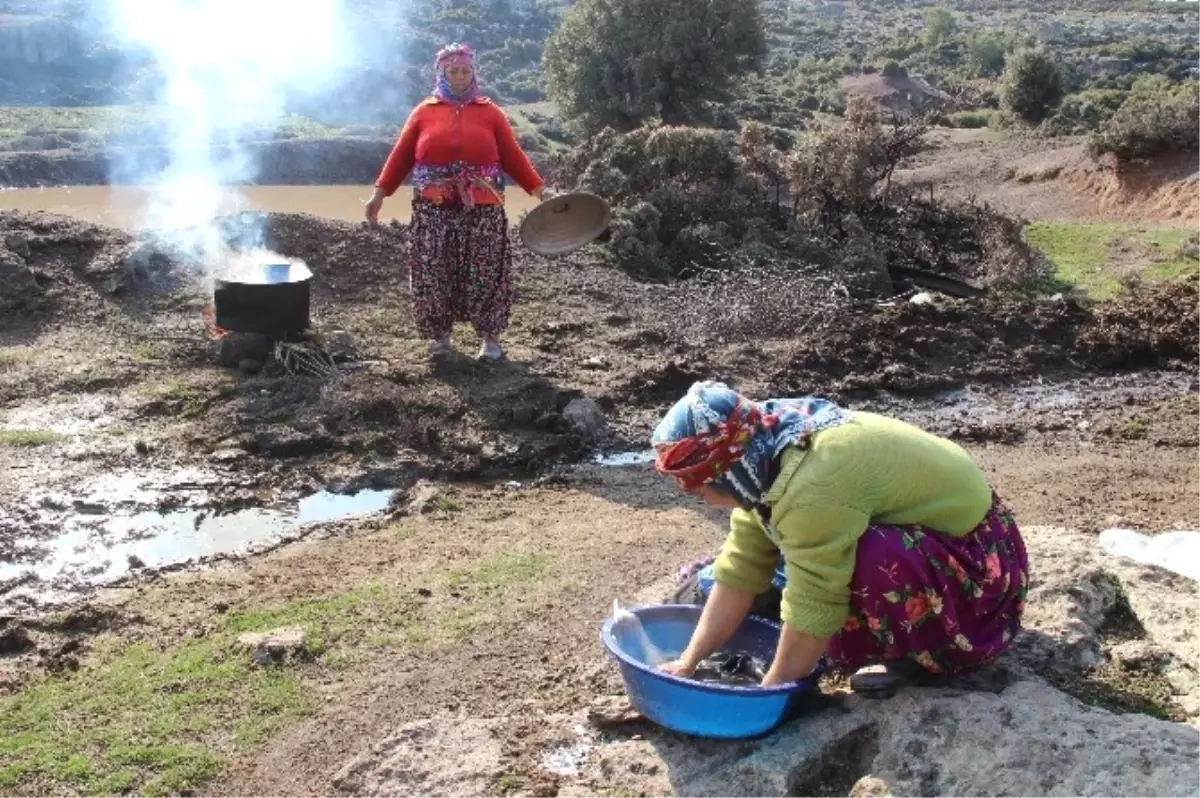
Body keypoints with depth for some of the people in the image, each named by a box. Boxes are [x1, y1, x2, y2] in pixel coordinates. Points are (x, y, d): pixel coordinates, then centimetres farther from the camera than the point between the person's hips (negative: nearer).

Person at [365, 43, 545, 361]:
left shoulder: (490, 112, 6)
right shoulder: (424, 112, 7)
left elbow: (513, 156, 4)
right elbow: (401, 155, 7)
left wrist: (538, 189, -3)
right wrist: (381, 192, 2)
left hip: (482, 210, 0)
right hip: (434, 210, 1)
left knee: (485, 273, 0)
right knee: (433, 273, 3)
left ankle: (490, 337, 12)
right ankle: (439, 334, 18)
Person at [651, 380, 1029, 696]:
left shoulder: (812, 491, -34)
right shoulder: (767, 456, -5)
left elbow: (812, 611, -28)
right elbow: (741, 571, -3)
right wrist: (688, 662, -4)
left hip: (979, 561, -9)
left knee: (870, 560, -35)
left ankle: (920, 649, -8)